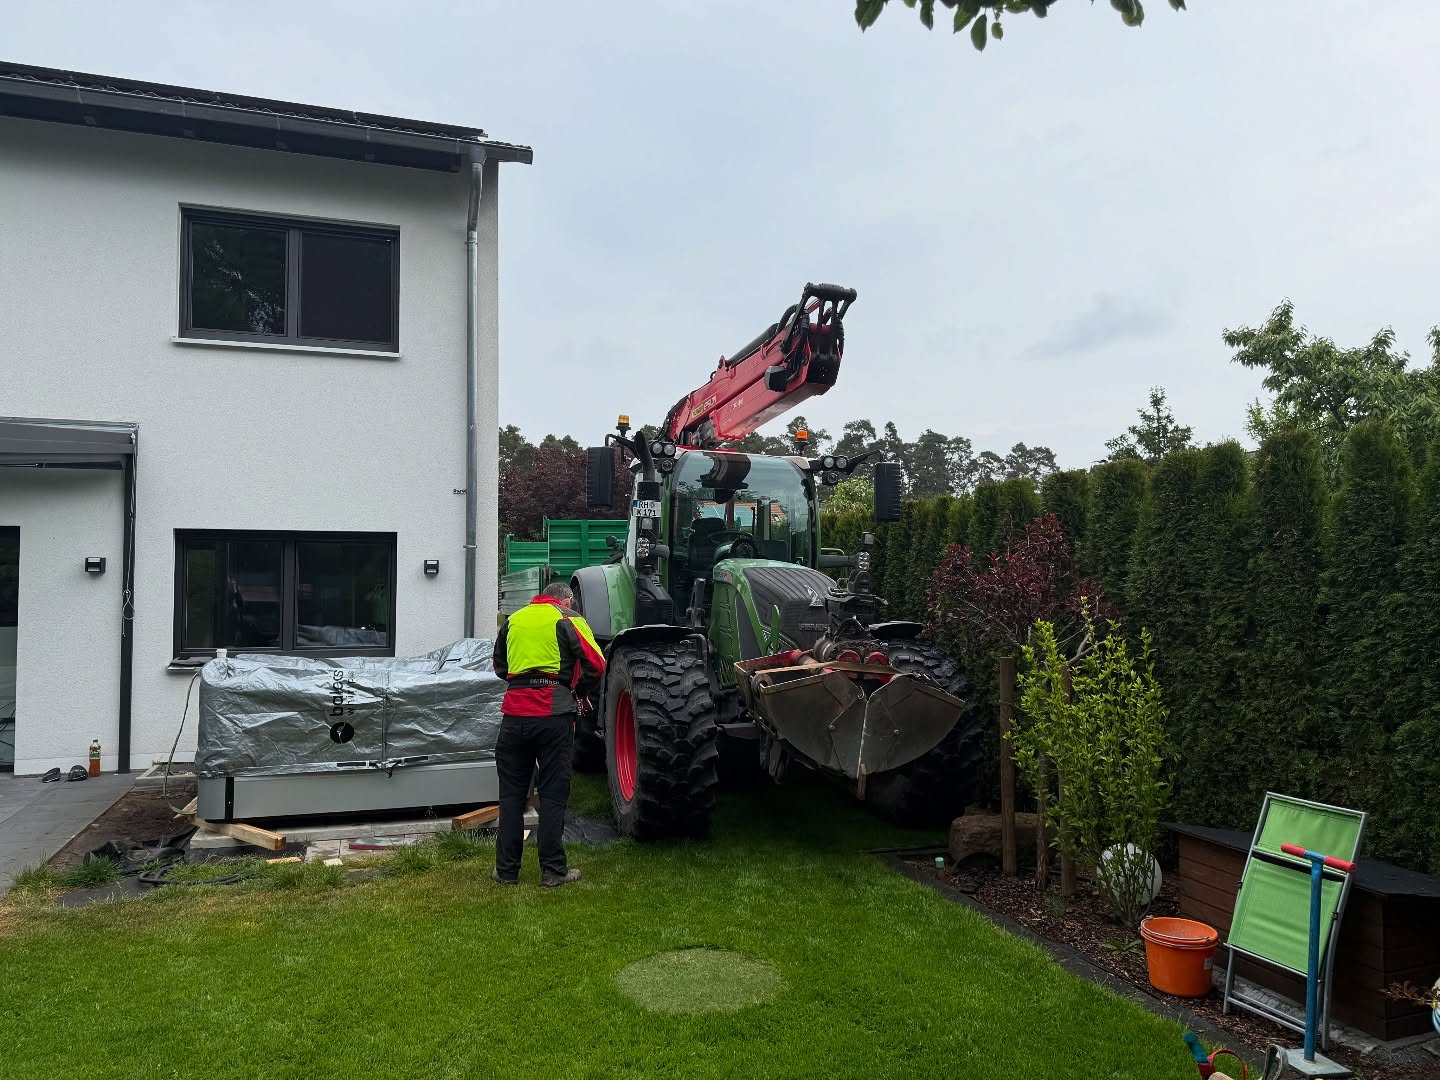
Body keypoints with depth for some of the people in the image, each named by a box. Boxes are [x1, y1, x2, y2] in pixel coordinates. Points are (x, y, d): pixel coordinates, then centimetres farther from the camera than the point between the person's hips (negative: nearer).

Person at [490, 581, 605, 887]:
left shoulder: (514, 619, 15)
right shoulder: (568, 620, 1)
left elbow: (499, 666, 24)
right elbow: (596, 664, -7)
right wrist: (580, 692, 9)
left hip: (515, 713, 4)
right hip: (555, 713, -3)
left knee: (511, 794, 11)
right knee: (553, 794, 4)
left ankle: (506, 870, 17)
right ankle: (553, 871, 8)